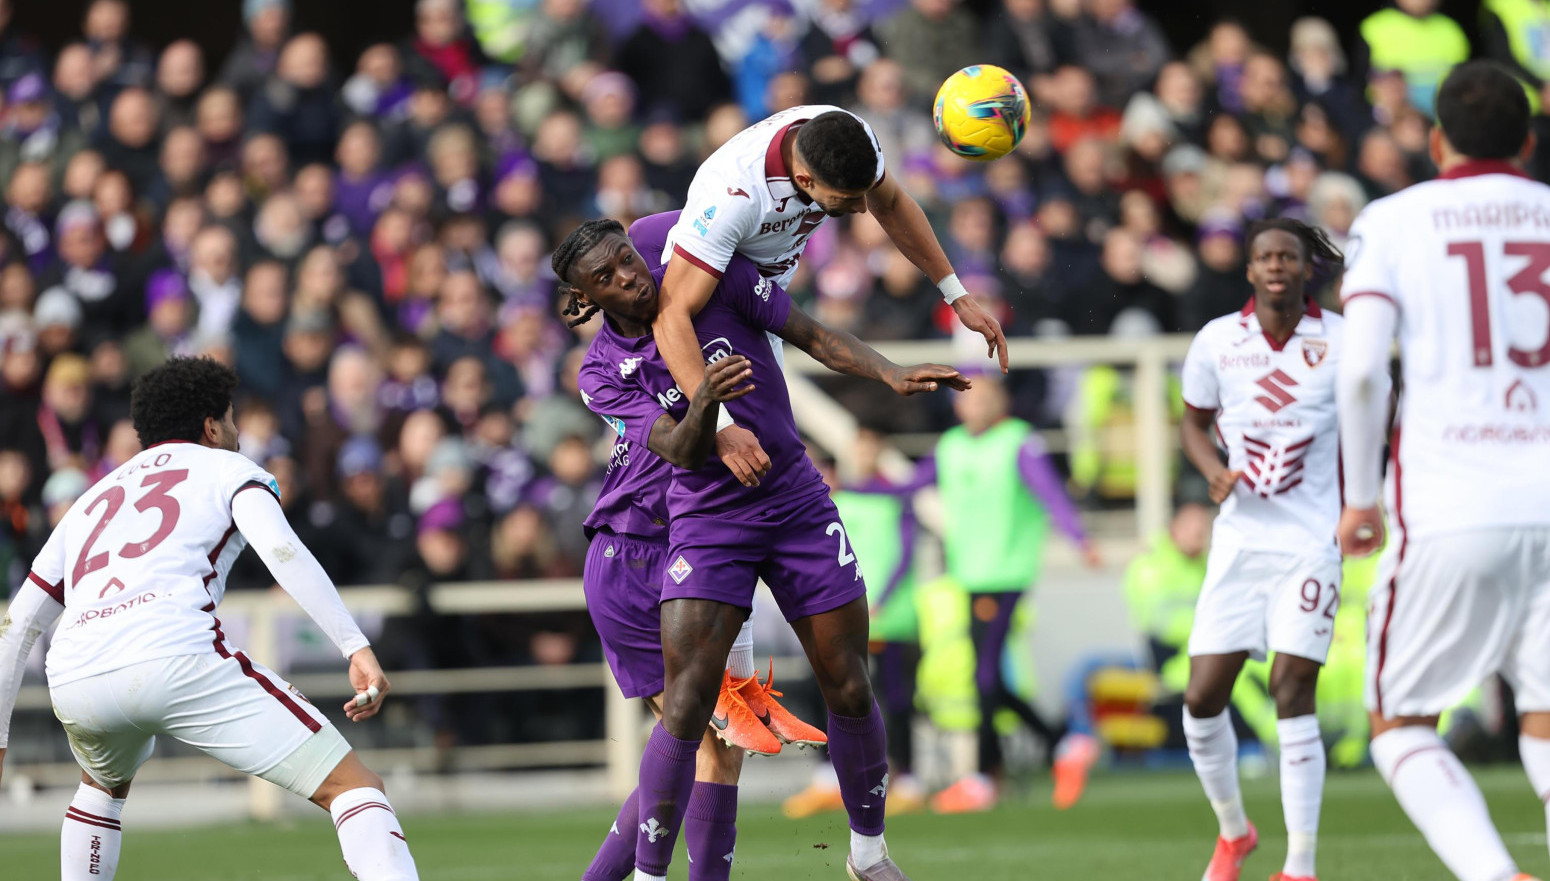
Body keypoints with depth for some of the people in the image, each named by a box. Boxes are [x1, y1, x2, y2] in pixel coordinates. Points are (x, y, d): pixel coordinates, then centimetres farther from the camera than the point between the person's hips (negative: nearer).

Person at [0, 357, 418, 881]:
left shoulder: (91, 501, 35)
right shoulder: (226, 469, 20)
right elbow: (282, 552, -1)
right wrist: (357, 648, -8)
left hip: (73, 680, 6)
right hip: (177, 656, -6)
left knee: (105, 783, 41)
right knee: (354, 787, -5)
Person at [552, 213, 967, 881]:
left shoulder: (716, 278, -8)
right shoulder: (609, 371, -9)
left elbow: (812, 336, -2)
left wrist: (893, 375, -15)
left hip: (798, 505, 2)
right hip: (707, 520, -2)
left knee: (849, 692, 2)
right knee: (686, 704, -17)